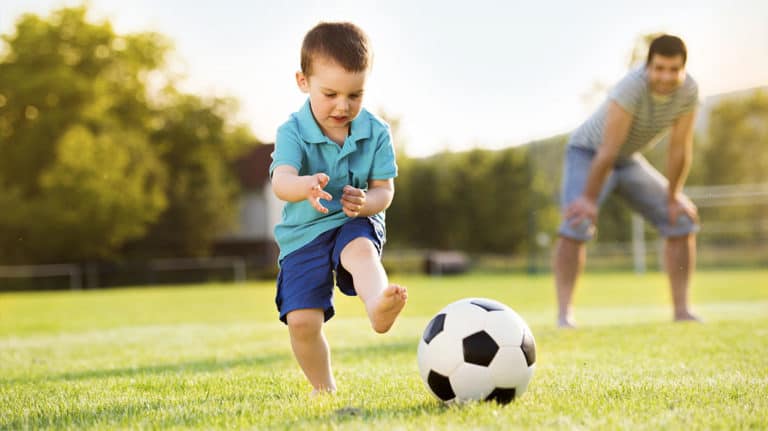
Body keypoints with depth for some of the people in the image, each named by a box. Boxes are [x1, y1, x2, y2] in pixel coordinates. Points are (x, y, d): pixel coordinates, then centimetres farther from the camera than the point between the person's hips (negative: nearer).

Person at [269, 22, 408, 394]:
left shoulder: (376, 132, -4)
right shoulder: (293, 132, -11)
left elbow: (384, 190, -3)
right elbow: (281, 180, -29)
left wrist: (366, 203, -28)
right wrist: (305, 186, -54)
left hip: (357, 225, 0)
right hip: (303, 234, 0)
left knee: (362, 251, -37)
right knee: (302, 321, -11)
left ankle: (378, 305, -68)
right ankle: (324, 388, 12)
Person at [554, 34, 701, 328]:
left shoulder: (688, 90, -18)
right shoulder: (632, 87, -35)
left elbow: (680, 148, -10)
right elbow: (607, 150, -33)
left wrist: (674, 197, -7)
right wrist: (589, 198, -30)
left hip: (629, 160, 6)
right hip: (588, 153, -6)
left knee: (682, 222, 0)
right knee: (577, 223, -28)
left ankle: (682, 311, 6)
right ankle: (564, 314, -25)